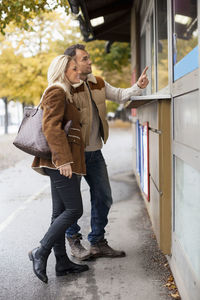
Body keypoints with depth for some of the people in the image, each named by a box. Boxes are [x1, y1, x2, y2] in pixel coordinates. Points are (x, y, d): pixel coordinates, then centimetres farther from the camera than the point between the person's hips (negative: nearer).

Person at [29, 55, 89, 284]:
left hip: (62, 162, 10)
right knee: (74, 210, -9)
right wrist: (63, 159, -25)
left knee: (60, 212, 9)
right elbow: (51, 127, -20)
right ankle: (41, 252, -3)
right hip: (62, 161, -10)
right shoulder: (56, 93, -8)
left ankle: (62, 262, 15)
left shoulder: (63, 94, 23)